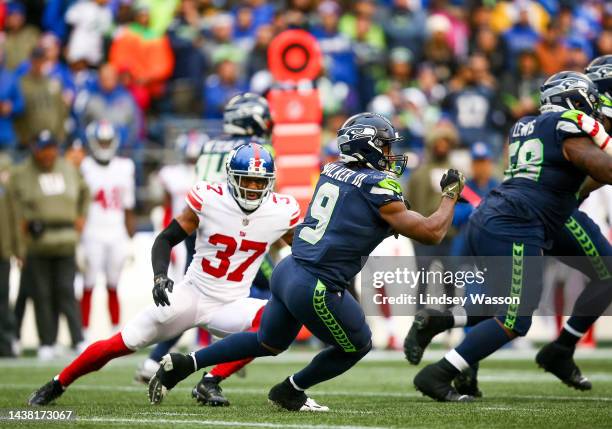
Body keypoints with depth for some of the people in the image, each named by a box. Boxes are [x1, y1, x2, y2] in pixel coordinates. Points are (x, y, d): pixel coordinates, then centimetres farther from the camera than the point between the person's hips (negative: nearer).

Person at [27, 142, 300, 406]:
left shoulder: (281, 212, -8)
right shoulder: (209, 200, -13)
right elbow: (166, 239, -8)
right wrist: (160, 277, -23)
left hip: (230, 306, 1)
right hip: (191, 295, -1)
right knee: (121, 344, -4)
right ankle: (56, 386, 17)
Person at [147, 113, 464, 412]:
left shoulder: (331, 172, 8)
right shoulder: (378, 189, -12)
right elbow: (432, 233, -8)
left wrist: (388, 172, 28)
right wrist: (450, 195, 7)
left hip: (287, 272, 8)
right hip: (316, 289, -7)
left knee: (268, 343, 29)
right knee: (356, 346, 19)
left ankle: (183, 364, 24)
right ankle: (289, 392, 30)